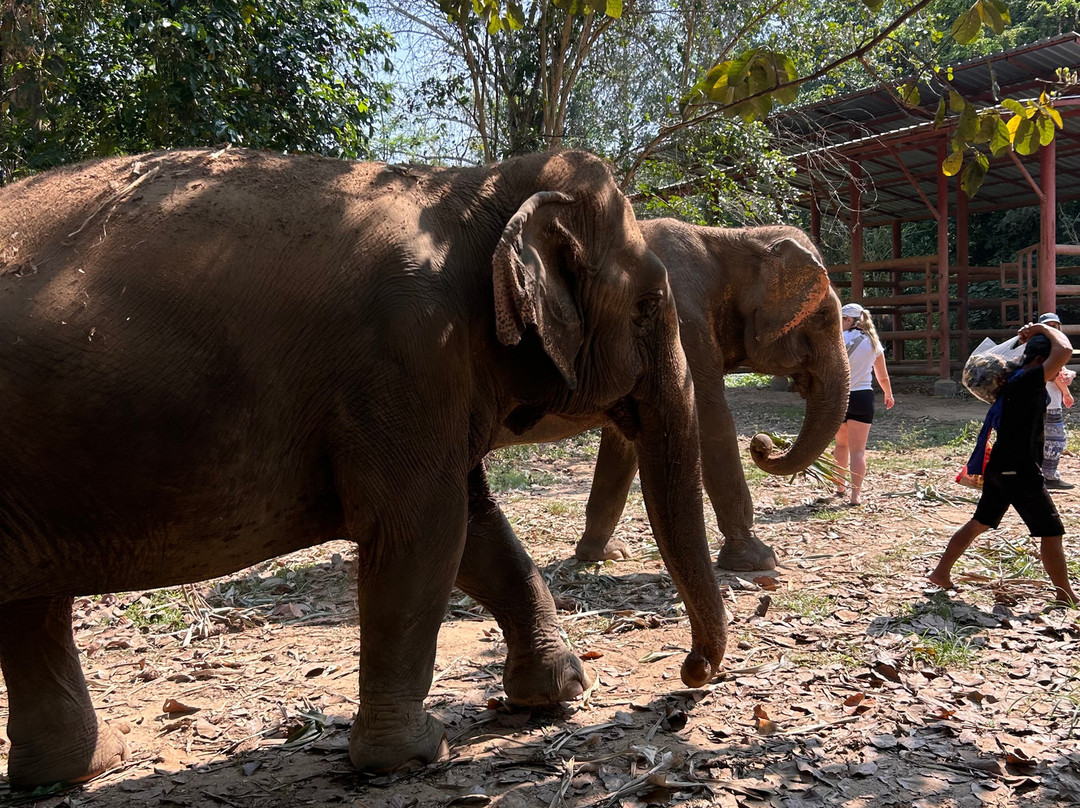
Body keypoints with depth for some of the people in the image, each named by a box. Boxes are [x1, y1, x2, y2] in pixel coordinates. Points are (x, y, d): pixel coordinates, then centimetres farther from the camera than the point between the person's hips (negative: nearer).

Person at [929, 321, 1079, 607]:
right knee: (1051, 532, -1)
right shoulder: (1026, 381, -18)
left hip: (1000, 468, 10)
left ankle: (941, 573, 22)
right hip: (1021, 472, -10)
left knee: (980, 522, 18)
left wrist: (1032, 337, 13)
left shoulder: (1014, 381, 11)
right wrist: (1044, 330, -9)